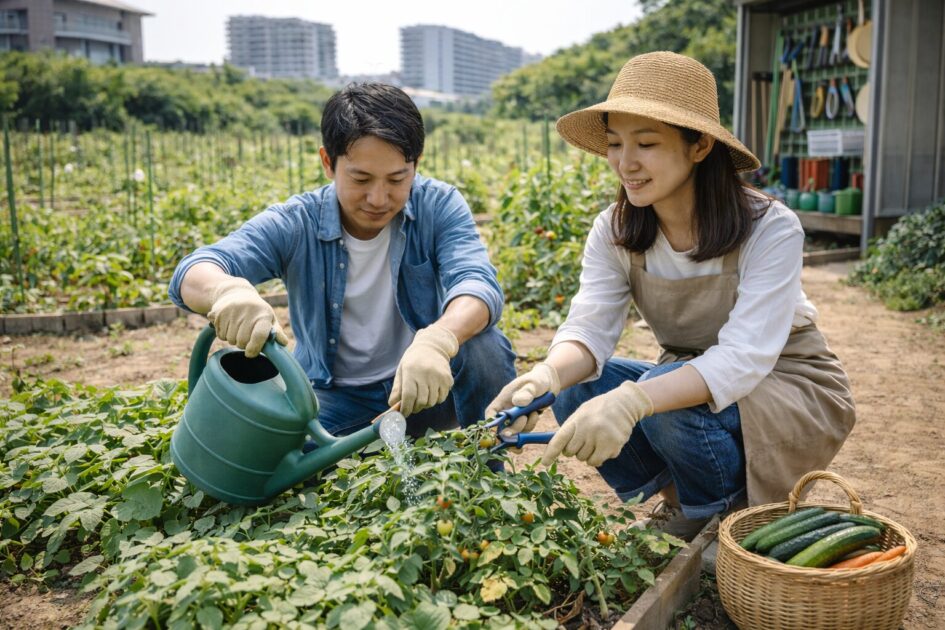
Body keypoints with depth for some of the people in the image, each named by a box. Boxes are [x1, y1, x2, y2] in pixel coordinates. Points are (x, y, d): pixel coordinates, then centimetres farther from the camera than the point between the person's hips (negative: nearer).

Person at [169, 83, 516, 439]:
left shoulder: (439, 207, -12)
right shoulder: (295, 225, -13)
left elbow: (477, 283, -29)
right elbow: (191, 275, -24)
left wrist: (436, 341, -54)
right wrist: (228, 289, -52)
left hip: (427, 388, 0)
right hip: (337, 397, 1)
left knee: (482, 343, -31)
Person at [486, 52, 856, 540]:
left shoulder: (770, 230, -24)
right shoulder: (614, 233, -9)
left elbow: (744, 358, -34)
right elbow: (589, 327, -20)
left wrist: (632, 402, -52)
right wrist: (546, 375, -44)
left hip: (789, 386, -4)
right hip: (690, 380, 5)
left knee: (664, 398, -33)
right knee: (577, 392, -21)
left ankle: (728, 515, -2)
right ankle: (682, 500, 3)